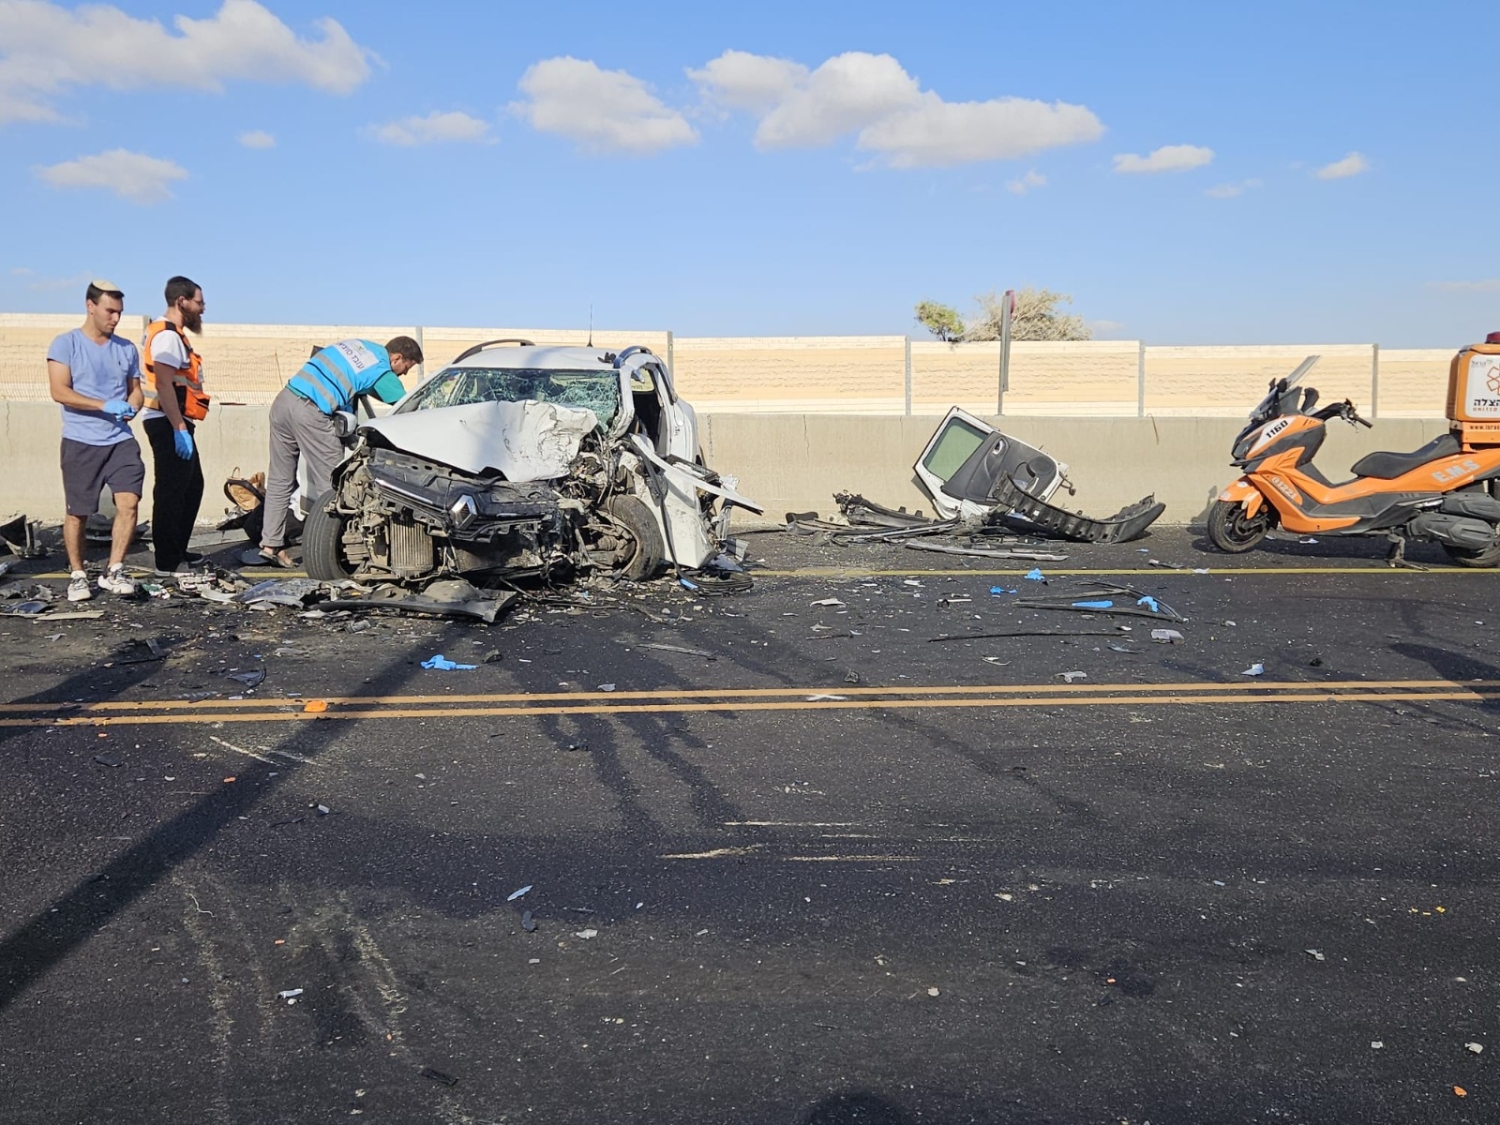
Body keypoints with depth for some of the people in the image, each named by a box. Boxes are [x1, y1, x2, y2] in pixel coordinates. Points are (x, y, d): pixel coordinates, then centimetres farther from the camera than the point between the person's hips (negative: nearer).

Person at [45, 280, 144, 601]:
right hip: (80, 443, -3)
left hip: (121, 441, 3)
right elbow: (59, 391, -11)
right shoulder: (66, 344, -2)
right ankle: (77, 575, 19)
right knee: (77, 513, 4)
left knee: (129, 502, -13)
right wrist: (105, 405, -20)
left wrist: (131, 407, -5)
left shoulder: (127, 348, 12)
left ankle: (114, 571, -3)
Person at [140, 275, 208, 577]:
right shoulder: (167, 336, -14)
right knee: (170, 492, -7)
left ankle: (178, 552, 28)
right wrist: (179, 430, -27)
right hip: (169, 425, -11)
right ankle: (167, 563, -3)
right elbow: (164, 385, -24)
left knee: (192, 487, 19)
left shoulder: (171, 333, 19)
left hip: (176, 423, 11)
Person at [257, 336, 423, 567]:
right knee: (330, 484, -1)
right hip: (310, 412, -8)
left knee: (280, 480, 12)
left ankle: (271, 544, 15)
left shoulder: (358, 344, 20)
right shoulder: (381, 372, -2)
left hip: (283, 399, 8)